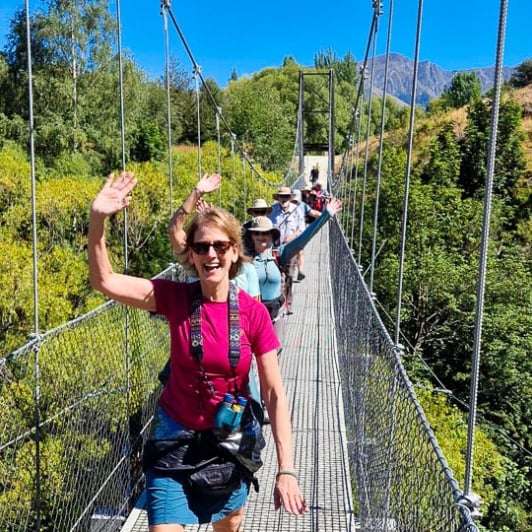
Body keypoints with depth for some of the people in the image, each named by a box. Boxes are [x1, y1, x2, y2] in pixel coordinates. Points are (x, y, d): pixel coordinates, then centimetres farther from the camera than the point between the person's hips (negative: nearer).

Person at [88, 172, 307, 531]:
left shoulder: (254, 312, -16)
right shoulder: (174, 297, -14)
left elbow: (275, 393, -14)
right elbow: (104, 281, -20)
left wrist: (286, 470, -18)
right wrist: (98, 220, -35)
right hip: (175, 436, 0)